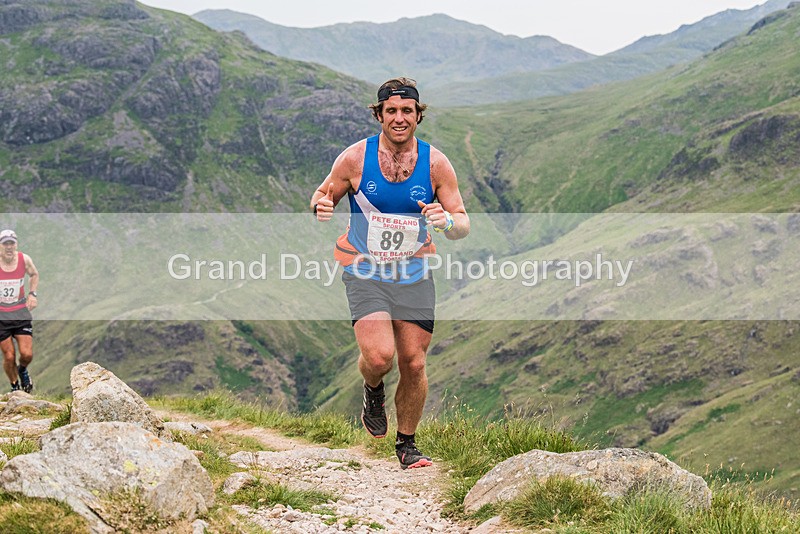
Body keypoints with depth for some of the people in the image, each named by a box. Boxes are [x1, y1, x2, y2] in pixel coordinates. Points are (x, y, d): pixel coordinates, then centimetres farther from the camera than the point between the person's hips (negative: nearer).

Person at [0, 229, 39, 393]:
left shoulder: (24, 259, -8)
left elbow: (34, 275, 15)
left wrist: (33, 293, 1)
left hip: (21, 312, 2)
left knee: (27, 354, -9)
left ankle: (22, 370, 27)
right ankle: (14, 385, 24)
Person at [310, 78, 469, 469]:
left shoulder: (436, 164, -4)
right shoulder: (355, 158, -7)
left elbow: (463, 225, -2)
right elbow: (324, 194, 7)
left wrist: (447, 221, -26)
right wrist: (321, 207, -18)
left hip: (414, 275, 2)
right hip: (365, 272, -2)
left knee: (414, 363, 1)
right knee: (379, 355, -21)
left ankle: (407, 444, 23)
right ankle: (373, 392, 17)